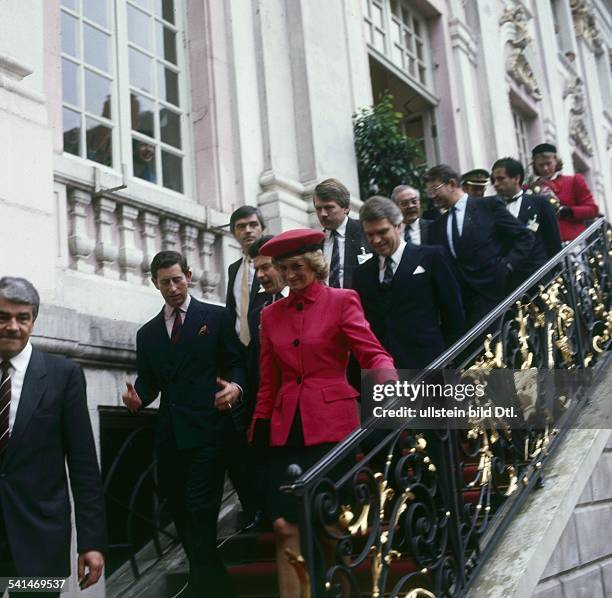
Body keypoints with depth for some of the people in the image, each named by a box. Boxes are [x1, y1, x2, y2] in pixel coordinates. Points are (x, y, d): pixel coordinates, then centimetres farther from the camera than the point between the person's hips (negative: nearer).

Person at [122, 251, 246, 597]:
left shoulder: (217, 317, 4)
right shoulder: (148, 333, 17)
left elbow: (237, 363, 1)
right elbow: (148, 381, 14)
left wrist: (236, 387, -19)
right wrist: (137, 398, -7)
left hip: (208, 431, -5)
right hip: (169, 435, 5)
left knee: (200, 513, -11)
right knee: (181, 513, 10)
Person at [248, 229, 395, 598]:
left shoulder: (342, 301, -1)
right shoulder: (272, 314, 12)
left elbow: (374, 354, -9)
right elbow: (268, 382, 16)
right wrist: (258, 429, 15)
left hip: (331, 424, -4)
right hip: (287, 429, 4)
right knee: (285, 524, -1)